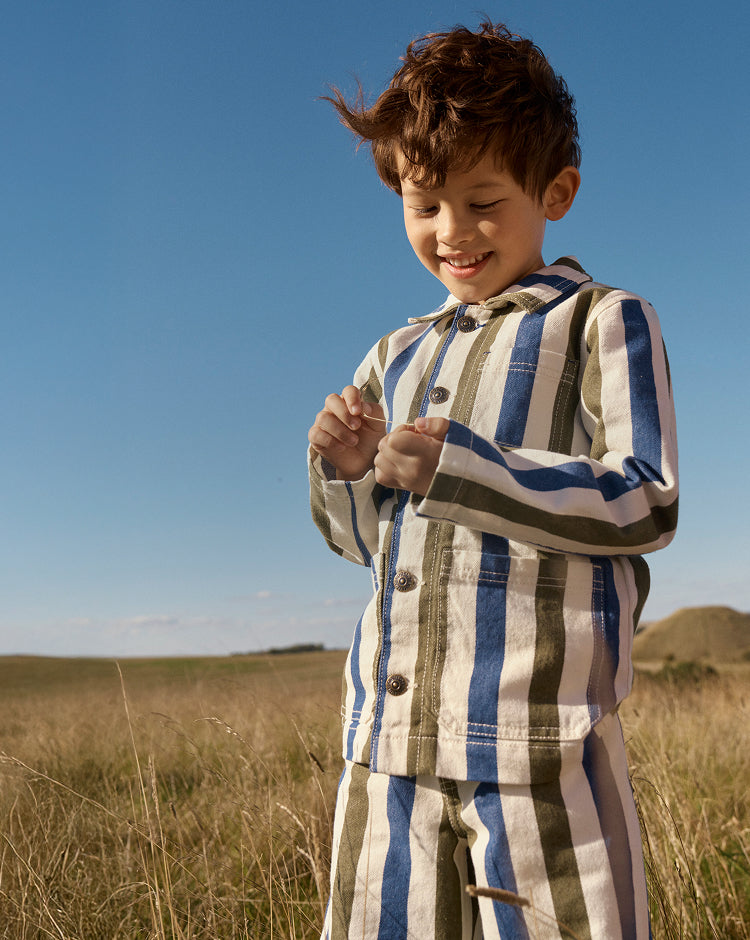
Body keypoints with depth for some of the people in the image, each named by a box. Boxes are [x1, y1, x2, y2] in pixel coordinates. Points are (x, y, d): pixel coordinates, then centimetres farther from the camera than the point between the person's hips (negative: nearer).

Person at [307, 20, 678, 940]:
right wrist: (345, 470, -2)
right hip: (391, 731, 6)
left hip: (539, 734, -5)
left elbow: (645, 505, -10)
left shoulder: (602, 323, 1)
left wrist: (456, 466, -18)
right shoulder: (396, 356, 17)